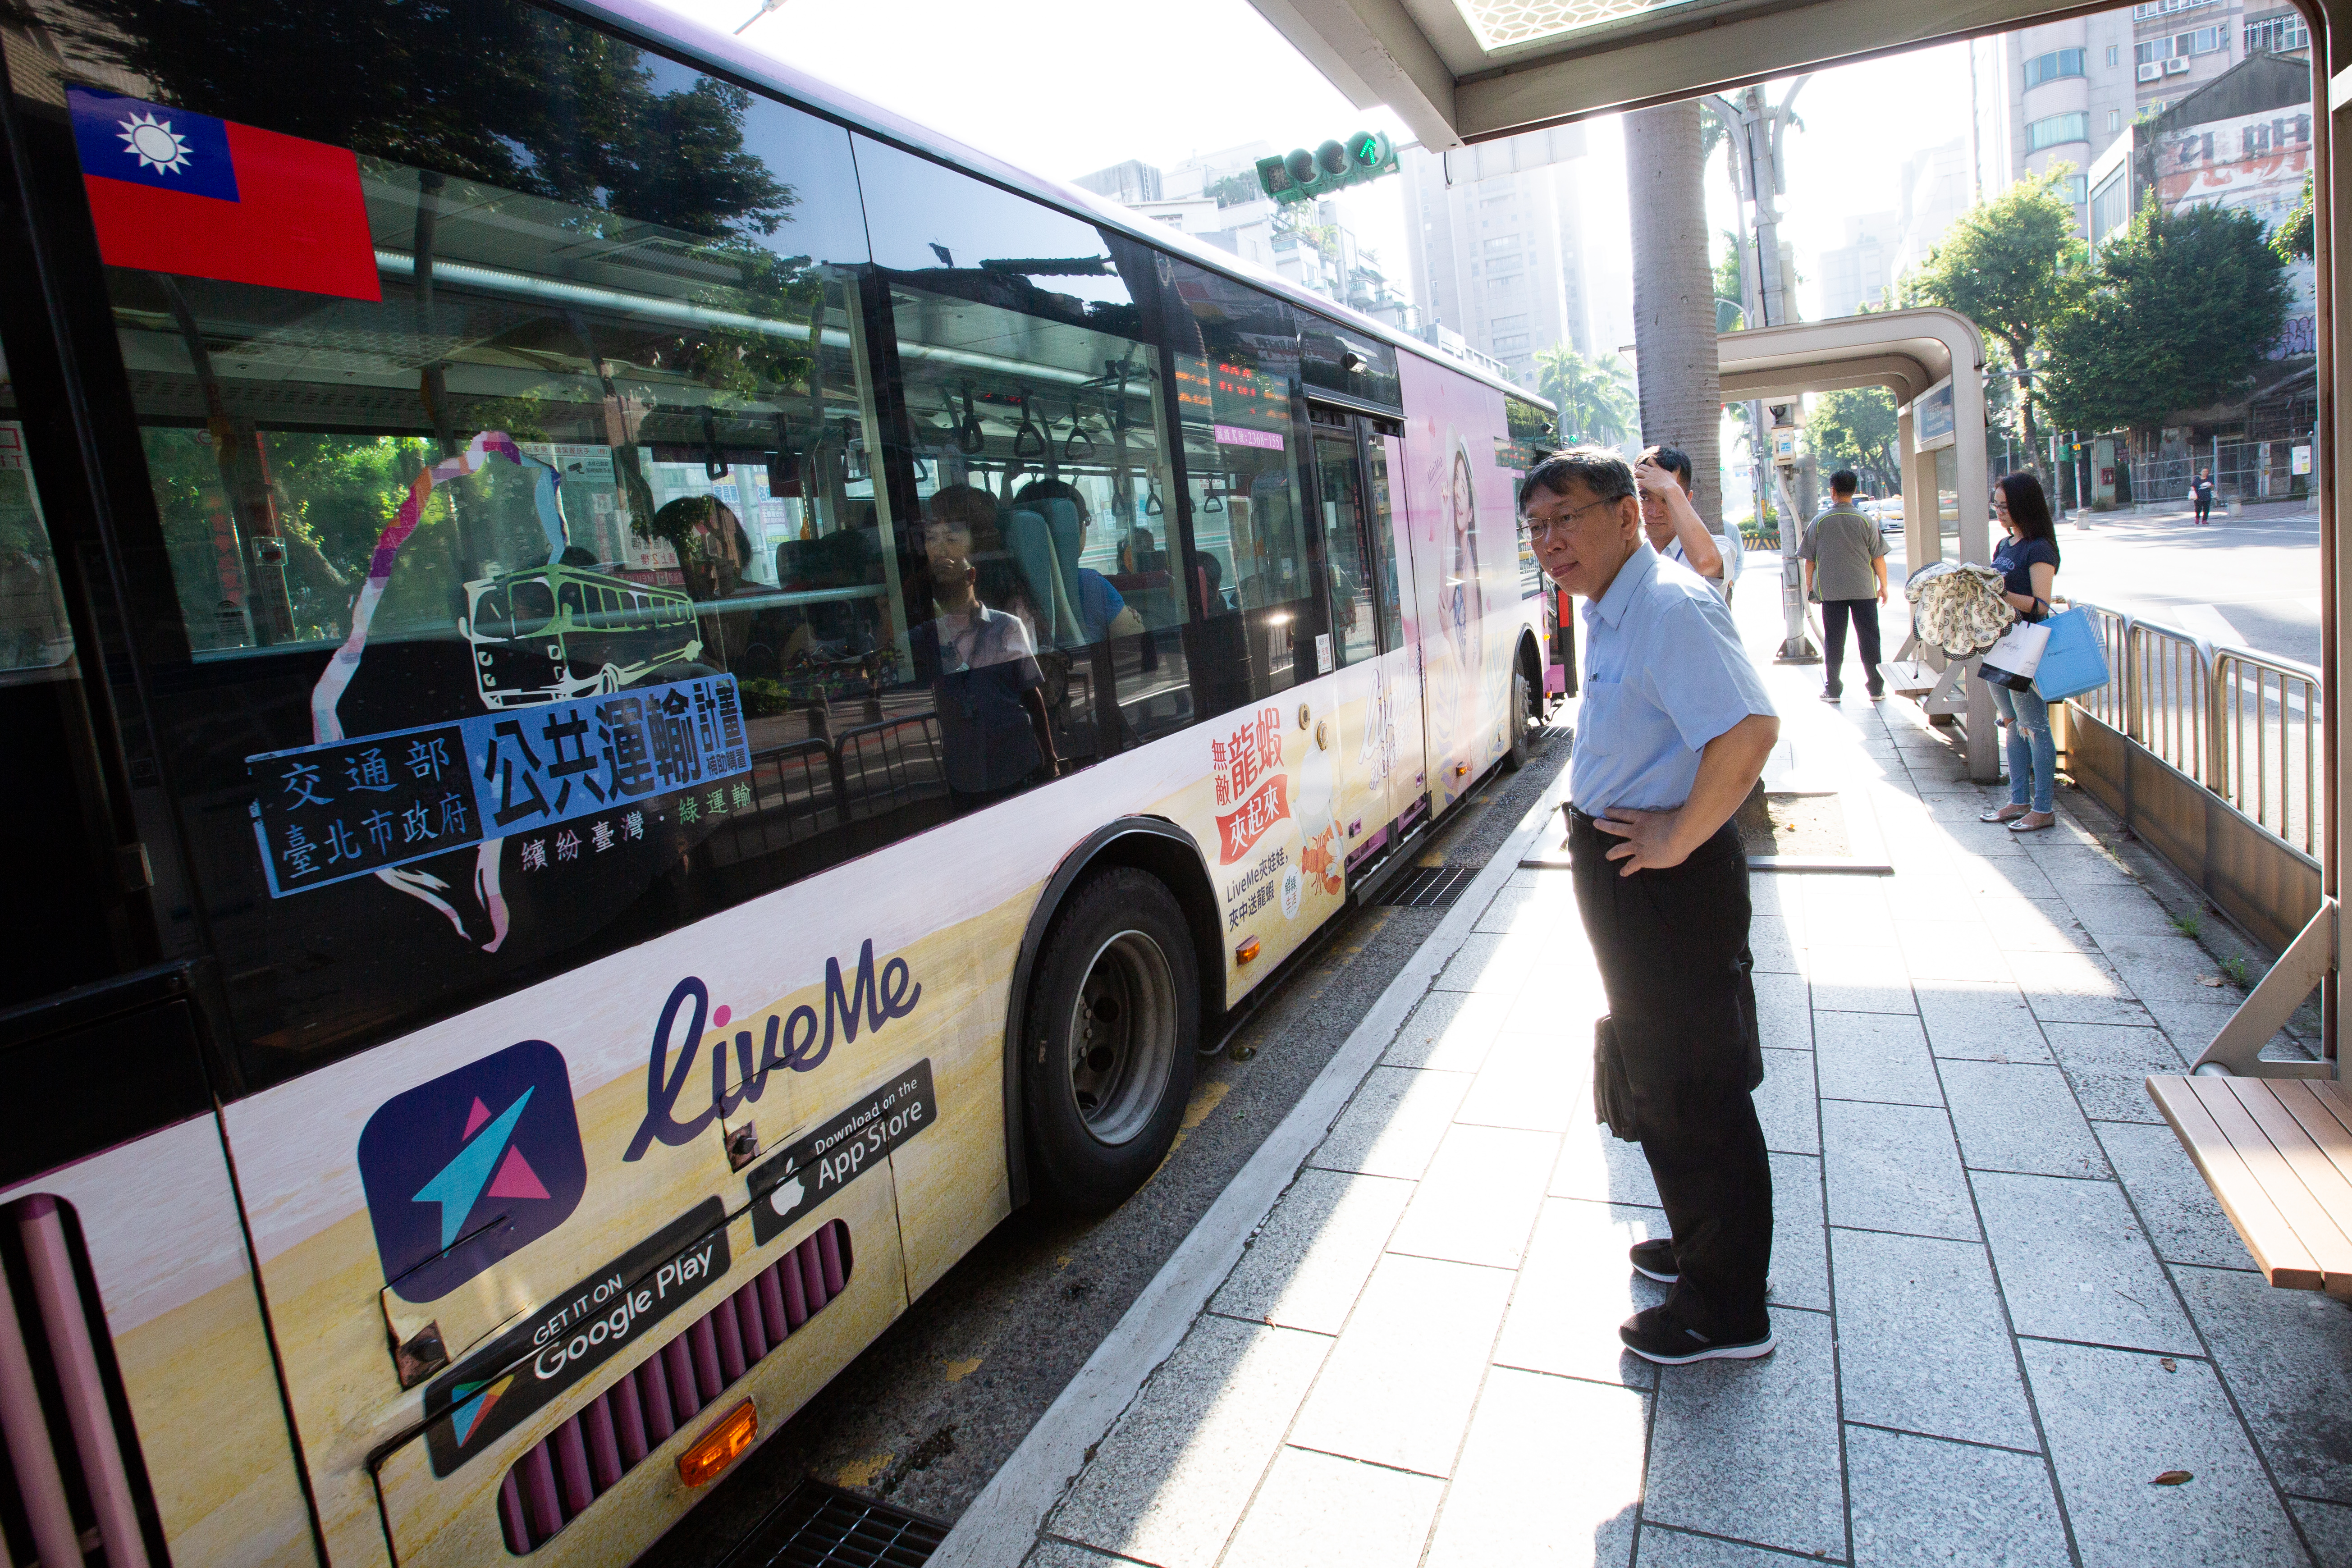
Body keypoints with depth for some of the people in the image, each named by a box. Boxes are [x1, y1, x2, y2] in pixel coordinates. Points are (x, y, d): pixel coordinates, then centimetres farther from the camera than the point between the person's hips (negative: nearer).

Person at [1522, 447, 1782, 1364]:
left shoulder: (1671, 608, -22)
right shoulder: (1607, 610, 10)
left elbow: (1749, 731, -34)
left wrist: (1679, 838, -24)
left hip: (1668, 878, -10)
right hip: (1619, 868, 10)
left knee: (1693, 1092, 4)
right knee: (1659, 1079, 23)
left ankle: (1726, 1311, 23)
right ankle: (1701, 1245, 44)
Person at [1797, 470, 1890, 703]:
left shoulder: (1819, 522, -3)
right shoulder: (1866, 520, -3)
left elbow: (1809, 559, 1)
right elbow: (1878, 558, -1)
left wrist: (1809, 585, 14)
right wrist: (1883, 586, 9)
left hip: (1831, 591, 0)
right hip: (1864, 590, 0)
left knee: (1833, 640, 7)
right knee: (1869, 638, 6)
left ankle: (1833, 689, 10)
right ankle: (1876, 688, 9)